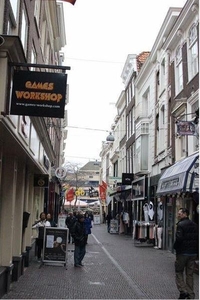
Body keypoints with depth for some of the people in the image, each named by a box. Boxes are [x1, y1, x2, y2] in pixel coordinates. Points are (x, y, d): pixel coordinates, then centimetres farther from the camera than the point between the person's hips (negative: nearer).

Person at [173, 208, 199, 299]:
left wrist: (175, 247, -6)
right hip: (193, 253, 6)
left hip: (182, 253, -6)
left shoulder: (180, 225, -12)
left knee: (179, 272, 7)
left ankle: (183, 291, -5)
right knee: (190, 274, 11)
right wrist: (196, 250, 14)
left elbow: (179, 238, -22)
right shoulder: (194, 225, 10)